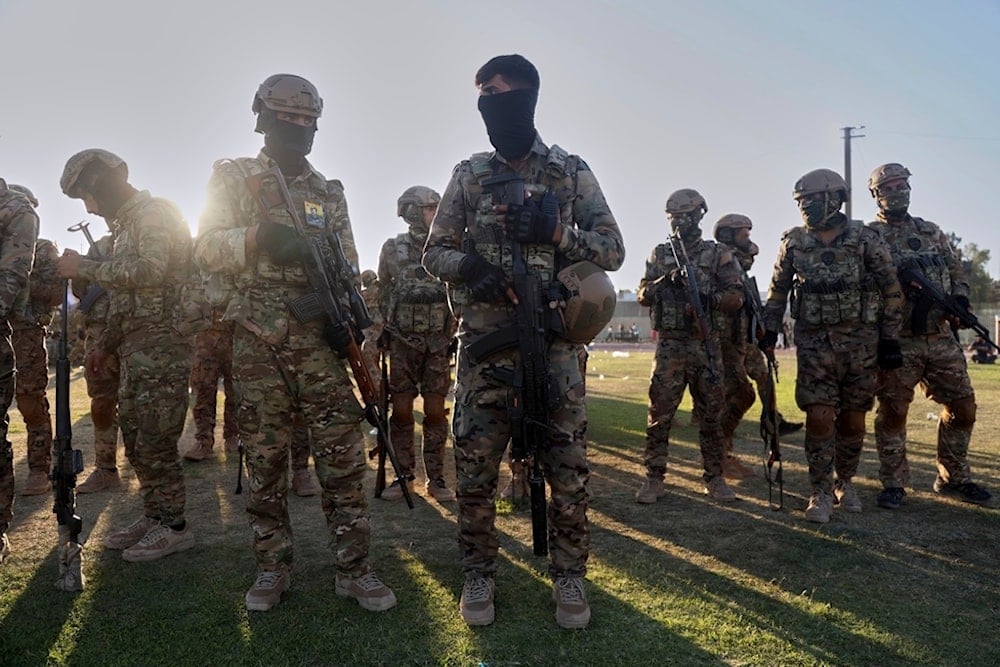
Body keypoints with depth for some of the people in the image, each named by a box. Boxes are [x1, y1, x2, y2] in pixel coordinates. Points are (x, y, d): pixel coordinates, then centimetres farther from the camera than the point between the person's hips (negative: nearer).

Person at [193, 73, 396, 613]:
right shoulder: (232, 177, 8)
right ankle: (272, 569, 19)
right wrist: (258, 237, -24)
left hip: (319, 341, 2)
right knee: (264, 460, 6)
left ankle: (354, 568, 7)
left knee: (343, 455, -2)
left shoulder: (329, 191, 15)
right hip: (256, 344, -1)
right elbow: (206, 248, -4)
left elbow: (348, 263, 15)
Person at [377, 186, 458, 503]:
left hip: (439, 343, 1)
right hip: (403, 342, 0)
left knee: (435, 412, 2)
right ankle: (402, 475, 13)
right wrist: (381, 334, 5)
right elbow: (382, 295, 10)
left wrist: (455, 335, 2)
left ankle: (435, 478, 10)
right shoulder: (392, 248, 4)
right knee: (401, 411, 2)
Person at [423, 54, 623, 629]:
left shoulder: (572, 173, 6)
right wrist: (469, 266, -11)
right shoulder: (469, 175, 9)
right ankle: (480, 574, 22)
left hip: (555, 345, -1)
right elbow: (434, 252, 11)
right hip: (484, 345, 1)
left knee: (568, 469, 2)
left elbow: (613, 250, 5)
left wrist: (556, 233, -12)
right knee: (475, 468, 4)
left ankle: (569, 576, 20)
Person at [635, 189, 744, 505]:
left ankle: (714, 478, 17)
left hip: (706, 346, -1)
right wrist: (664, 281, -11)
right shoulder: (660, 254, 12)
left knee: (711, 414, 5)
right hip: (669, 345, 1)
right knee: (659, 413, -1)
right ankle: (653, 479, 6)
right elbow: (643, 295, 7)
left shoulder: (719, 254, 6)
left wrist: (710, 299, -18)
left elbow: (736, 297, 0)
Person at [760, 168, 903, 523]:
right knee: (819, 417, -6)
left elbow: (891, 289, 1)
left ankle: (846, 482, 29)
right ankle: (821, 493, 6)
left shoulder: (866, 238, -3)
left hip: (860, 342, 0)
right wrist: (769, 330, 7)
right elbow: (778, 289, 11)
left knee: (853, 419, 8)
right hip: (814, 343, 0)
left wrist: (890, 338, -1)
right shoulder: (793, 242, 2)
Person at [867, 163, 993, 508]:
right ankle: (893, 484, 13)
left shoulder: (931, 230, 16)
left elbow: (956, 271, 18)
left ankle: (953, 478, 25)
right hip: (898, 340, -5)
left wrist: (960, 299, -2)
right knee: (893, 413, -1)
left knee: (963, 409, 9)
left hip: (942, 338, 6)